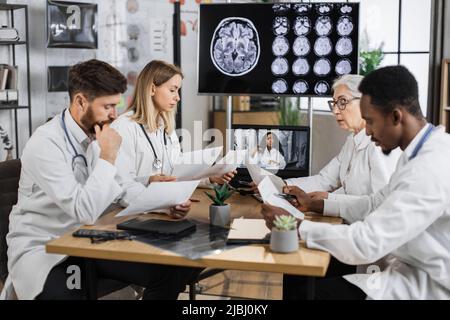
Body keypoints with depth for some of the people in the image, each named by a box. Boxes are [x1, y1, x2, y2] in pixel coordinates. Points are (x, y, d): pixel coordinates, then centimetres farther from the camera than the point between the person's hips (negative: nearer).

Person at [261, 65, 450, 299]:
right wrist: (314, 204, 12)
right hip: (415, 266, 9)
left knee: (319, 289, -13)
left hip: (428, 285, -9)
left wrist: (295, 226, -20)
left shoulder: (430, 169, -28)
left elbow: (366, 243, -29)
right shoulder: (422, 152, 6)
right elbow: (377, 204, 16)